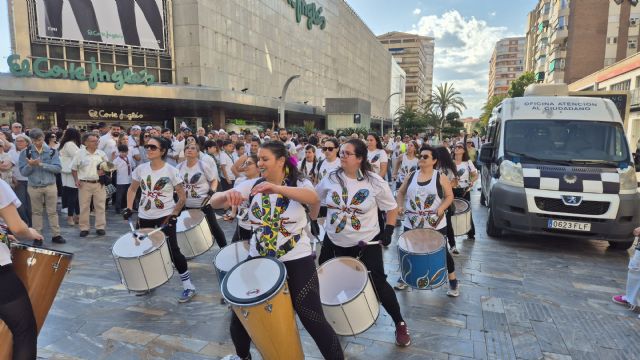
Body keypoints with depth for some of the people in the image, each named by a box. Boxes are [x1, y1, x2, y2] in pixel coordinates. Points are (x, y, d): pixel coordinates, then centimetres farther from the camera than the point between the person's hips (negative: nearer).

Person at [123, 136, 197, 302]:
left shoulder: (171, 171, -12)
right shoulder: (140, 169, 0)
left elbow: (182, 197, -7)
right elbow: (132, 189, 16)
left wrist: (173, 215, -15)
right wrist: (129, 208, 3)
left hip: (165, 216, -5)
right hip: (144, 217, 5)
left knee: (173, 251, -8)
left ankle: (188, 285, 4)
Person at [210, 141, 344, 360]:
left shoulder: (300, 183, -8)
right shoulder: (251, 185, -1)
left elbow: (313, 199, -31)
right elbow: (214, 202, -7)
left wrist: (277, 188, -47)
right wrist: (227, 195, -32)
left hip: (297, 260, -3)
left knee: (313, 320, -1)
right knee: (239, 317, 13)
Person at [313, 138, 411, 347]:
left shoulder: (374, 182, -13)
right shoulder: (331, 179, -7)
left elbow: (392, 208, -1)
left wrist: (388, 230, -10)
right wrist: (313, 220, 9)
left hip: (366, 243, -3)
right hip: (334, 241, 4)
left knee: (378, 284, -2)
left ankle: (399, 323, 21)